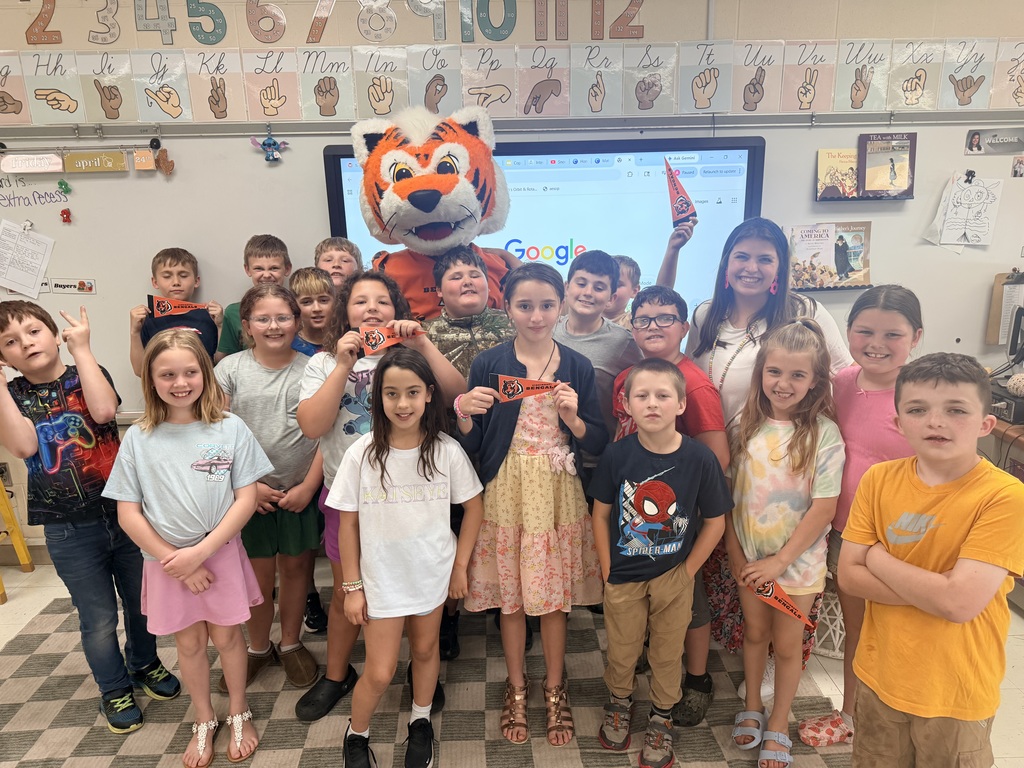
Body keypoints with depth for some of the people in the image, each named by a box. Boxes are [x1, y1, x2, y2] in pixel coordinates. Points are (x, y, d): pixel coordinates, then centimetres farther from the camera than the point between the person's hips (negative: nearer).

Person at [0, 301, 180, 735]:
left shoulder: (88, 375, -2)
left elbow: (105, 411, -24)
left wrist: (81, 349, -18)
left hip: (125, 512, 0)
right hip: (69, 531, 0)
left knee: (141, 602, 17)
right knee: (99, 619, 12)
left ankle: (144, 663, 45)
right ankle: (114, 690, 35)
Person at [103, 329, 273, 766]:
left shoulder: (230, 429, -10)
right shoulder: (138, 439, -6)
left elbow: (246, 499, -10)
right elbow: (128, 513, -4)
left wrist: (200, 551, -15)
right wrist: (175, 560, -10)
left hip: (220, 554, -1)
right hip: (166, 561, 1)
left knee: (226, 635, 12)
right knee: (189, 643, 16)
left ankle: (238, 715, 36)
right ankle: (204, 721, 38)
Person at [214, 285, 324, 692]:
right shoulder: (230, 368, -2)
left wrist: (308, 486, -10)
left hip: (301, 492, 0)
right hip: (248, 491, 0)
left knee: (295, 566, 13)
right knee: (258, 572, 11)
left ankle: (290, 644, 34)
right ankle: (258, 648, 33)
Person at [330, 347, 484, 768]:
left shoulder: (447, 450, -14)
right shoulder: (361, 453, -16)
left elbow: (474, 505, -2)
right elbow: (348, 523, -7)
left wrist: (461, 565, -1)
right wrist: (351, 586, -4)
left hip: (432, 574, 2)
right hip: (381, 578, -1)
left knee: (425, 650, 20)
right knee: (379, 672, 5)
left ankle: (421, 722, 48)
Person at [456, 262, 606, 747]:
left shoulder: (578, 367, 0)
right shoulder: (488, 364, -3)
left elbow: (598, 445, 1)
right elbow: (472, 446, -2)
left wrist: (573, 416, -17)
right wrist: (465, 415, -21)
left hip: (558, 495, 1)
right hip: (505, 494, 0)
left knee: (555, 596, 11)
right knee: (510, 596, 11)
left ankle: (554, 689, 35)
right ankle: (516, 689, 35)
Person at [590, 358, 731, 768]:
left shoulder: (700, 458, -19)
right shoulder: (616, 454, -16)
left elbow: (715, 523, -7)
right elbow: (601, 513, -4)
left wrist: (688, 570, -6)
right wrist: (608, 569, -4)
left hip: (674, 576, 0)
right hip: (624, 576, 1)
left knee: (668, 653, 19)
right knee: (621, 653, 19)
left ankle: (661, 719, 44)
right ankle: (619, 703, 49)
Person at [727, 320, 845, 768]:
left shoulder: (823, 433, -16)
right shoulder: (748, 424, -5)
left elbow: (824, 507, -16)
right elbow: (729, 493, -1)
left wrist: (780, 561, -14)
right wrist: (735, 553, -5)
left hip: (797, 560, -3)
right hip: (750, 558, 3)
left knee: (787, 645, 13)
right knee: (755, 633, 20)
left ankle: (777, 727, 34)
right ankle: (752, 708, 42)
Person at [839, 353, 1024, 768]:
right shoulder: (879, 479, -8)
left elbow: (961, 603, -27)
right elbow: (848, 575, -9)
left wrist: (879, 558, -16)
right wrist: (936, 590, -20)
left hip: (956, 695, -3)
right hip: (880, 678, 3)